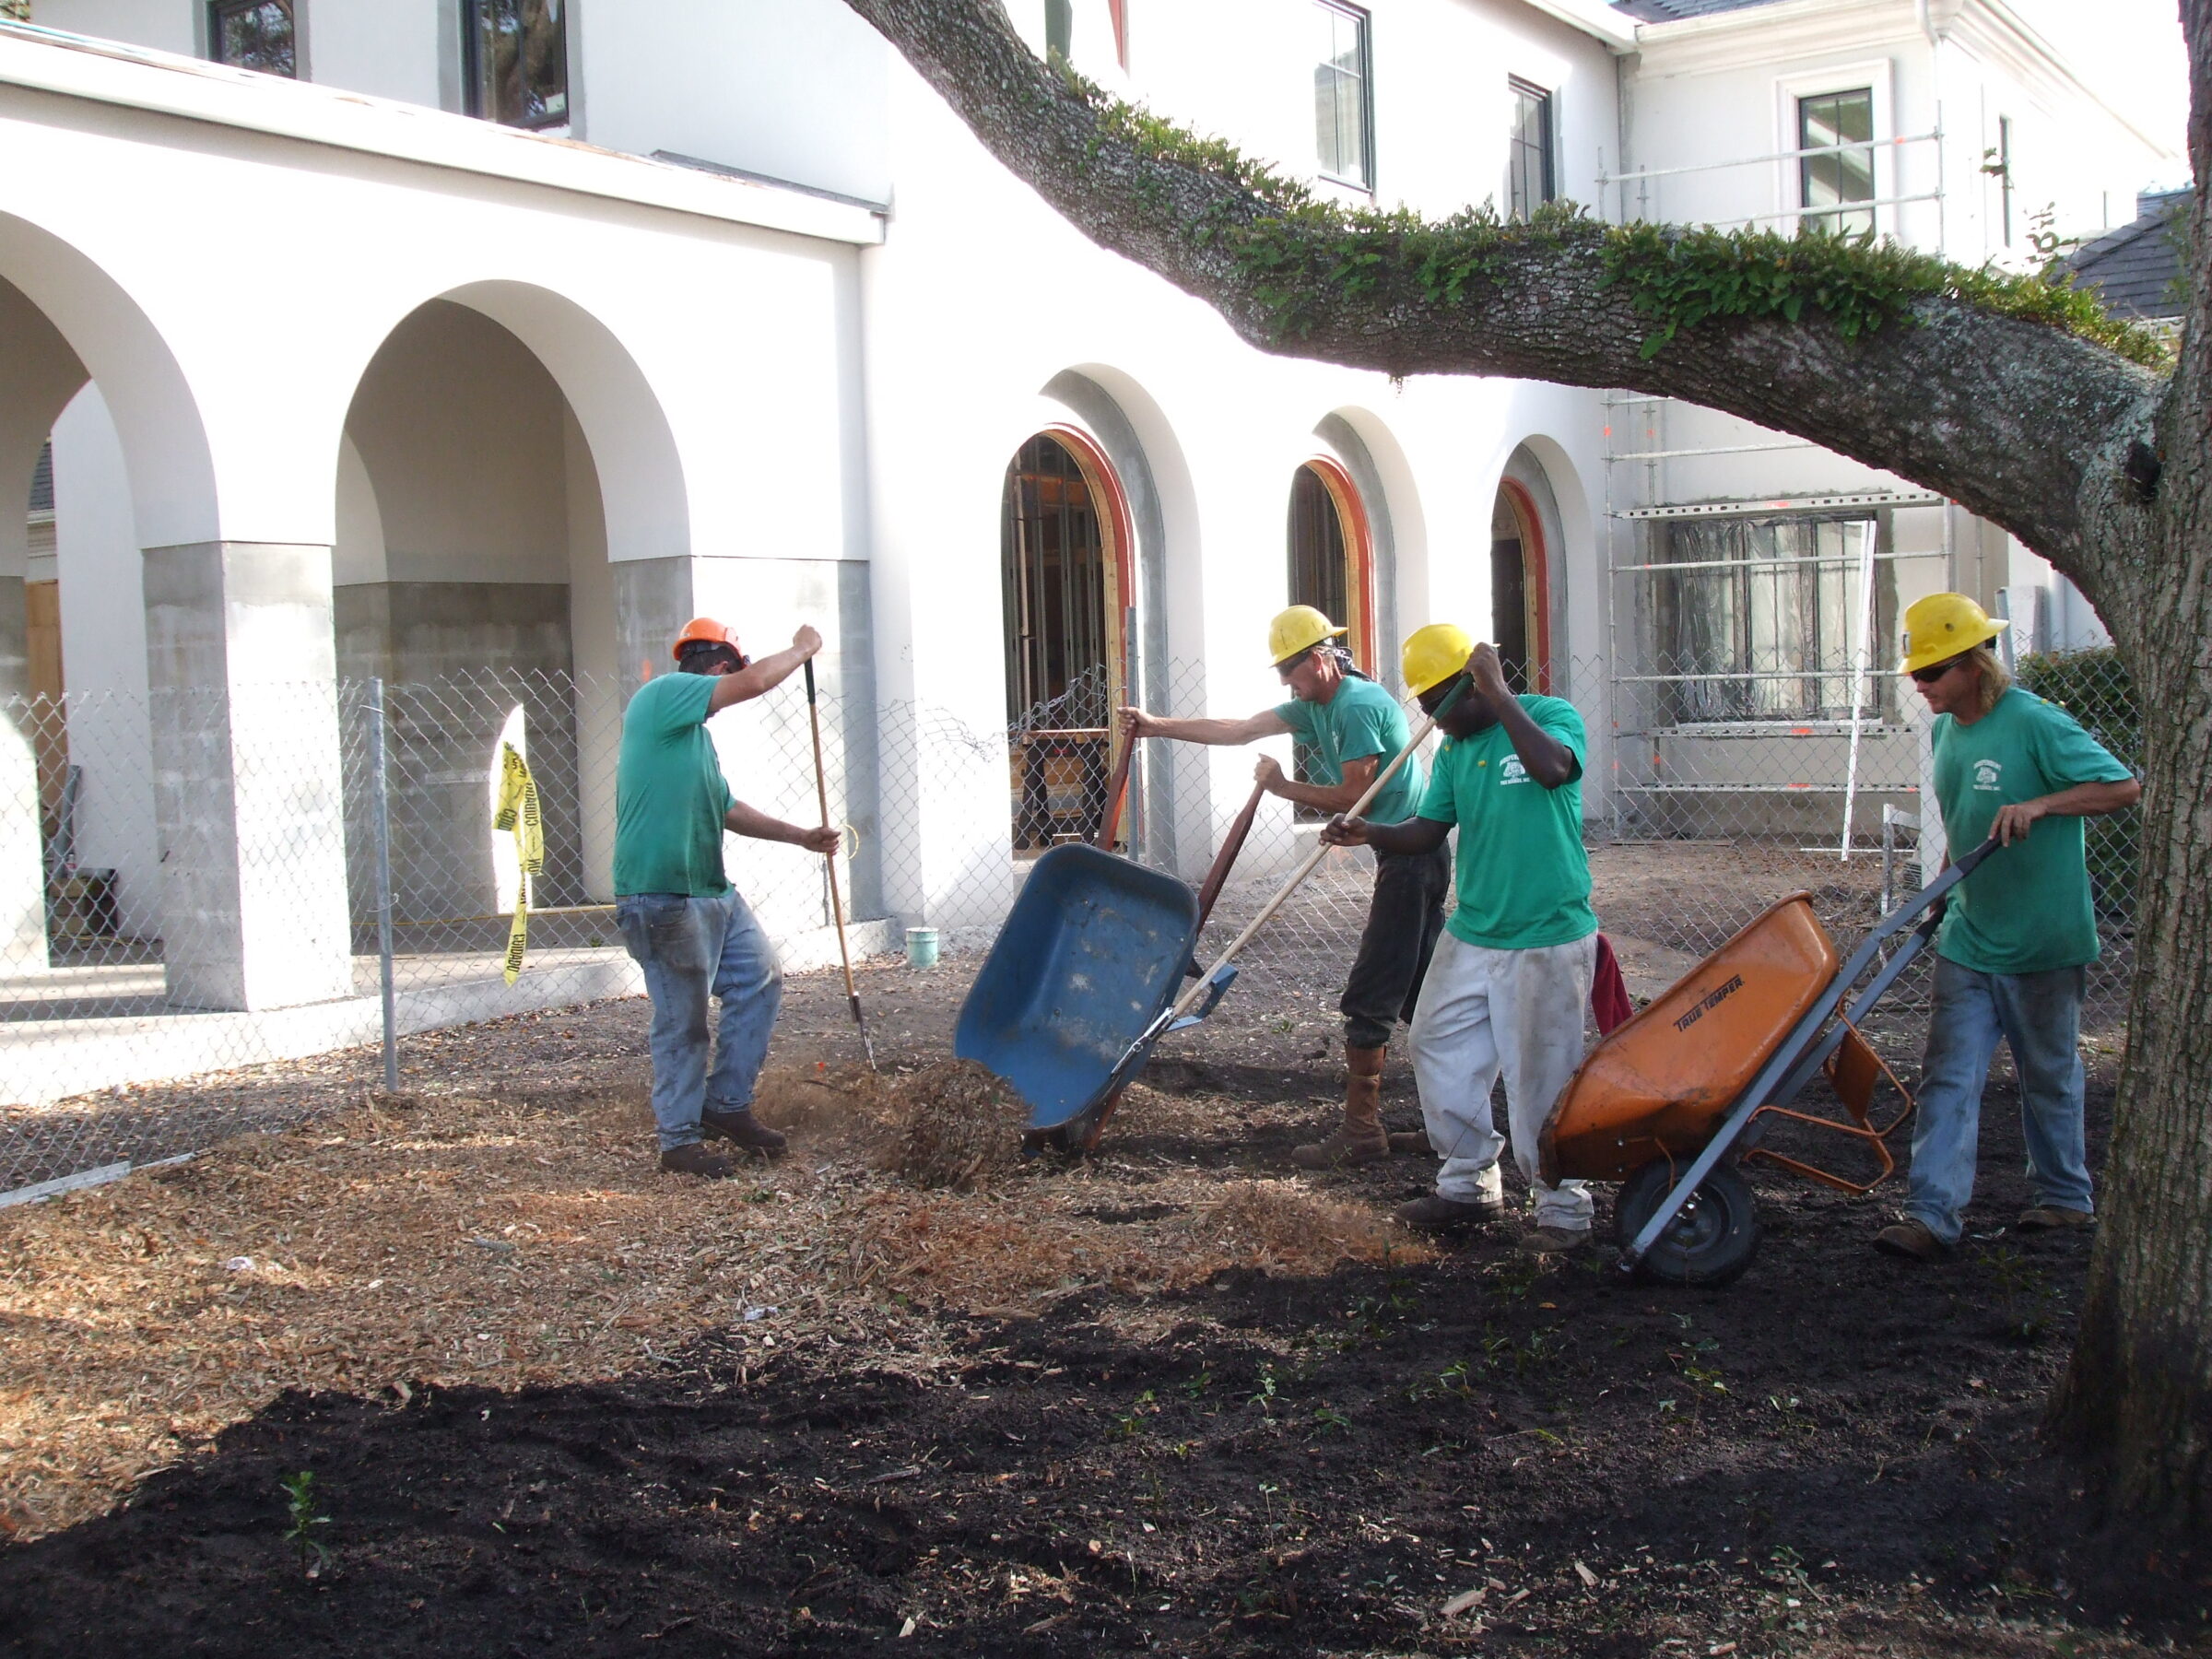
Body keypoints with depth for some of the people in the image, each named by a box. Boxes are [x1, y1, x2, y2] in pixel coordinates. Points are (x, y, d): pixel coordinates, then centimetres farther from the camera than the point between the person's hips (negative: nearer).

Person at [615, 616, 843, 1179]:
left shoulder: (693, 729, 20)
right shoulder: (663, 694, -10)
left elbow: (727, 810, 26)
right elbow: (755, 681, -18)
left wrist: (803, 836, 26)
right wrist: (803, 649, -1)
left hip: (712, 892, 10)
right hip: (663, 895, -10)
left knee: (761, 982, 15)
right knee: (683, 1021, -2)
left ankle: (726, 1103, 24)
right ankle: (679, 1140, 10)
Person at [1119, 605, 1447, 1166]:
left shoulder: (1359, 706, -16)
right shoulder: (1314, 706, 14)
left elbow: (1354, 796, -18)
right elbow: (1238, 730, 16)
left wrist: (1283, 788, -6)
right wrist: (1158, 726, 16)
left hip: (1410, 857, -10)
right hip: (1412, 858, 10)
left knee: (1369, 998, -9)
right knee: (1421, 990, 15)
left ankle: (1361, 1130, -7)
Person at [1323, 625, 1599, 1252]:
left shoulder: (1552, 716, -10)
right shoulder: (1454, 749, 9)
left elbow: (1554, 769, -32)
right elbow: (1428, 831, 8)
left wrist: (1498, 694, -26)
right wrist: (1370, 834, -11)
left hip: (1548, 940, -7)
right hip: (1471, 934, 7)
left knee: (1540, 1080, -2)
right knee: (1438, 1049, 12)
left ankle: (1563, 1211, 14)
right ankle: (1470, 1186, 28)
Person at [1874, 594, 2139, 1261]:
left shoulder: (2035, 724, -16)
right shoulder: (1946, 729, 7)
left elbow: (2123, 787, -19)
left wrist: (2038, 806, -29)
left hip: (2041, 938, -6)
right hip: (1968, 937, 6)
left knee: (2050, 1075, 12)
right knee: (1949, 1077, -3)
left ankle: (2066, 1196, 30)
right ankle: (1931, 1214, -6)